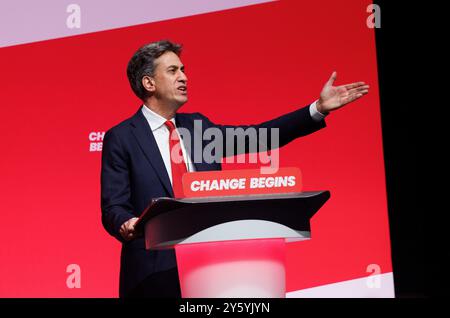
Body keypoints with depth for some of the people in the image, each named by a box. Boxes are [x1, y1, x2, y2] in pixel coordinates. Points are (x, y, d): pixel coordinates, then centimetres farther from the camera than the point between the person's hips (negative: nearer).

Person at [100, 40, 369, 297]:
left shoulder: (197, 126, 12)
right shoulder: (121, 138, -3)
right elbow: (113, 208, -8)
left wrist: (319, 108, 3)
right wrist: (127, 225, -31)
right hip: (155, 269, -5)